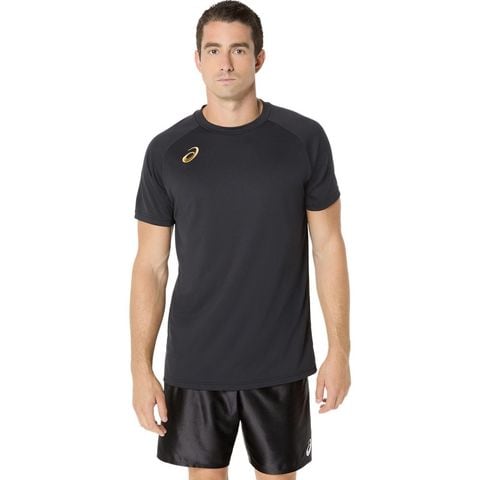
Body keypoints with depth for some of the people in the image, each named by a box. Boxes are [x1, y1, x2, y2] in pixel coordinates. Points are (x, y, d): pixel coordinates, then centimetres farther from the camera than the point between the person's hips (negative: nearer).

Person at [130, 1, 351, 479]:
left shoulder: (304, 139, -5)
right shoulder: (166, 151, -3)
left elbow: (328, 245, 0)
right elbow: (150, 266, 0)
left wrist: (339, 347, -4)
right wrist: (141, 367, -5)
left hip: (280, 361, 0)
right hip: (195, 362, 1)